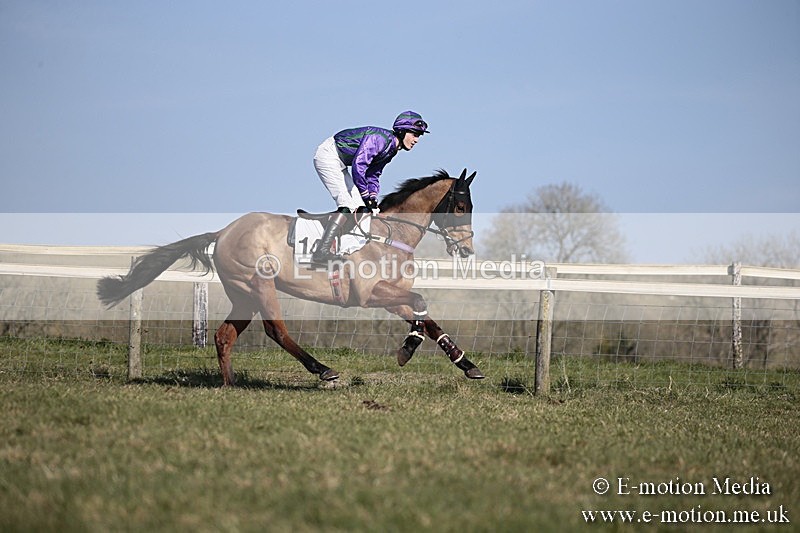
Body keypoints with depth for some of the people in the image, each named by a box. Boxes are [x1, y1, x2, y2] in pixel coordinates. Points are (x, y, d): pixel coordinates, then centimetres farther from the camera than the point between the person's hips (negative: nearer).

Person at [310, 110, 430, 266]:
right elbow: (358, 164, -31)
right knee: (348, 205, -18)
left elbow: (373, 176, 13)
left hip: (339, 164, 10)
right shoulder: (380, 138, -23)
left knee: (361, 207, 5)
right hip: (328, 156, -10)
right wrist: (366, 196, -25)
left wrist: (372, 198, -3)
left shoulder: (391, 149, 7)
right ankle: (321, 252, -23)